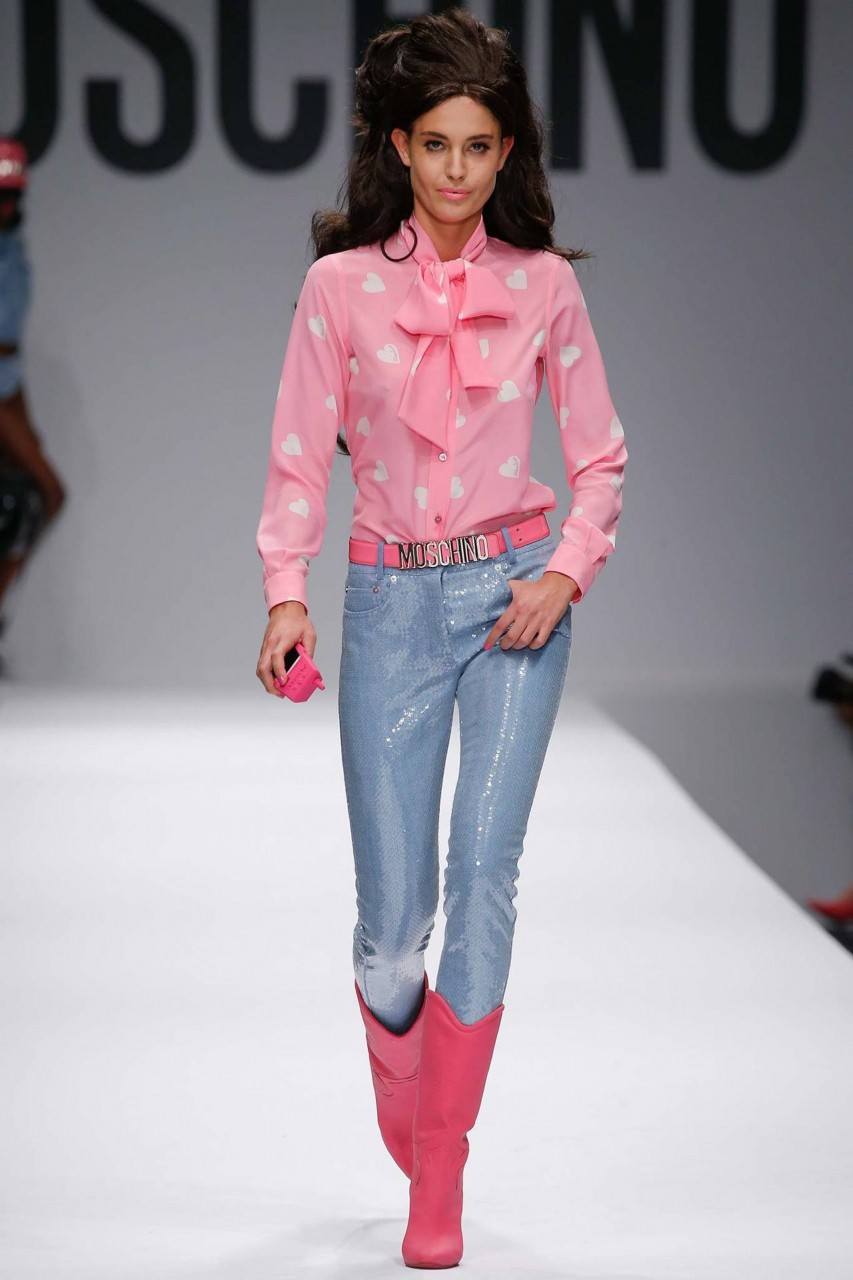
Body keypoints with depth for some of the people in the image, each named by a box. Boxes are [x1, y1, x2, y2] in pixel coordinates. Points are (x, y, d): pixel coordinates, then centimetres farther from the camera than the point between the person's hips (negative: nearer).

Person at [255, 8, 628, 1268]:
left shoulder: (544, 284, 3)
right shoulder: (340, 284, 0)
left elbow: (600, 456, 9)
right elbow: (300, 458, 0)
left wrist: (565, 571, -6)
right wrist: (286, 593, -13)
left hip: (516, 596, 0)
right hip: (391, 601, 0)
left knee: (485, 866, -14)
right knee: (393, 907, -1)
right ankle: (401, 1072, 35)